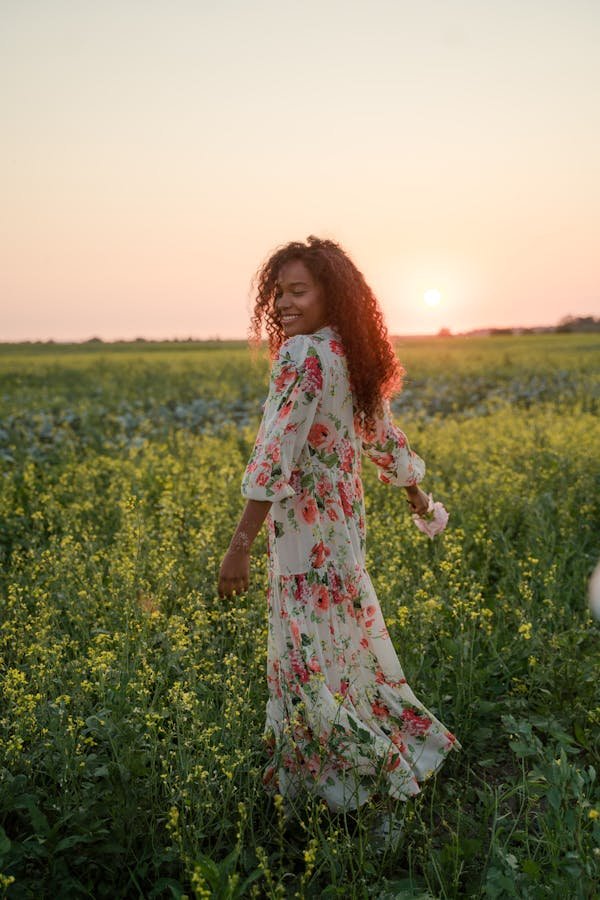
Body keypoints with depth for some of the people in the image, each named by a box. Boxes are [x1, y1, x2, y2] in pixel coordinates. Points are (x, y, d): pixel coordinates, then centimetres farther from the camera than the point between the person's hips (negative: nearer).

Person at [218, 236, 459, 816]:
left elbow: (277, 454, -26)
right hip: (344, 519, 9)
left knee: (308, 657, 4)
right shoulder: (351, 355, 8)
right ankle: (405, 742, 40)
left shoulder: (302, 354, -19)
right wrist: (414, 491, 33)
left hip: (306, 529, -9)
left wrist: (240, 545, -26)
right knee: (347, 637, 23)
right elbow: (381, 433, 18)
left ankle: (370, 769, 17)